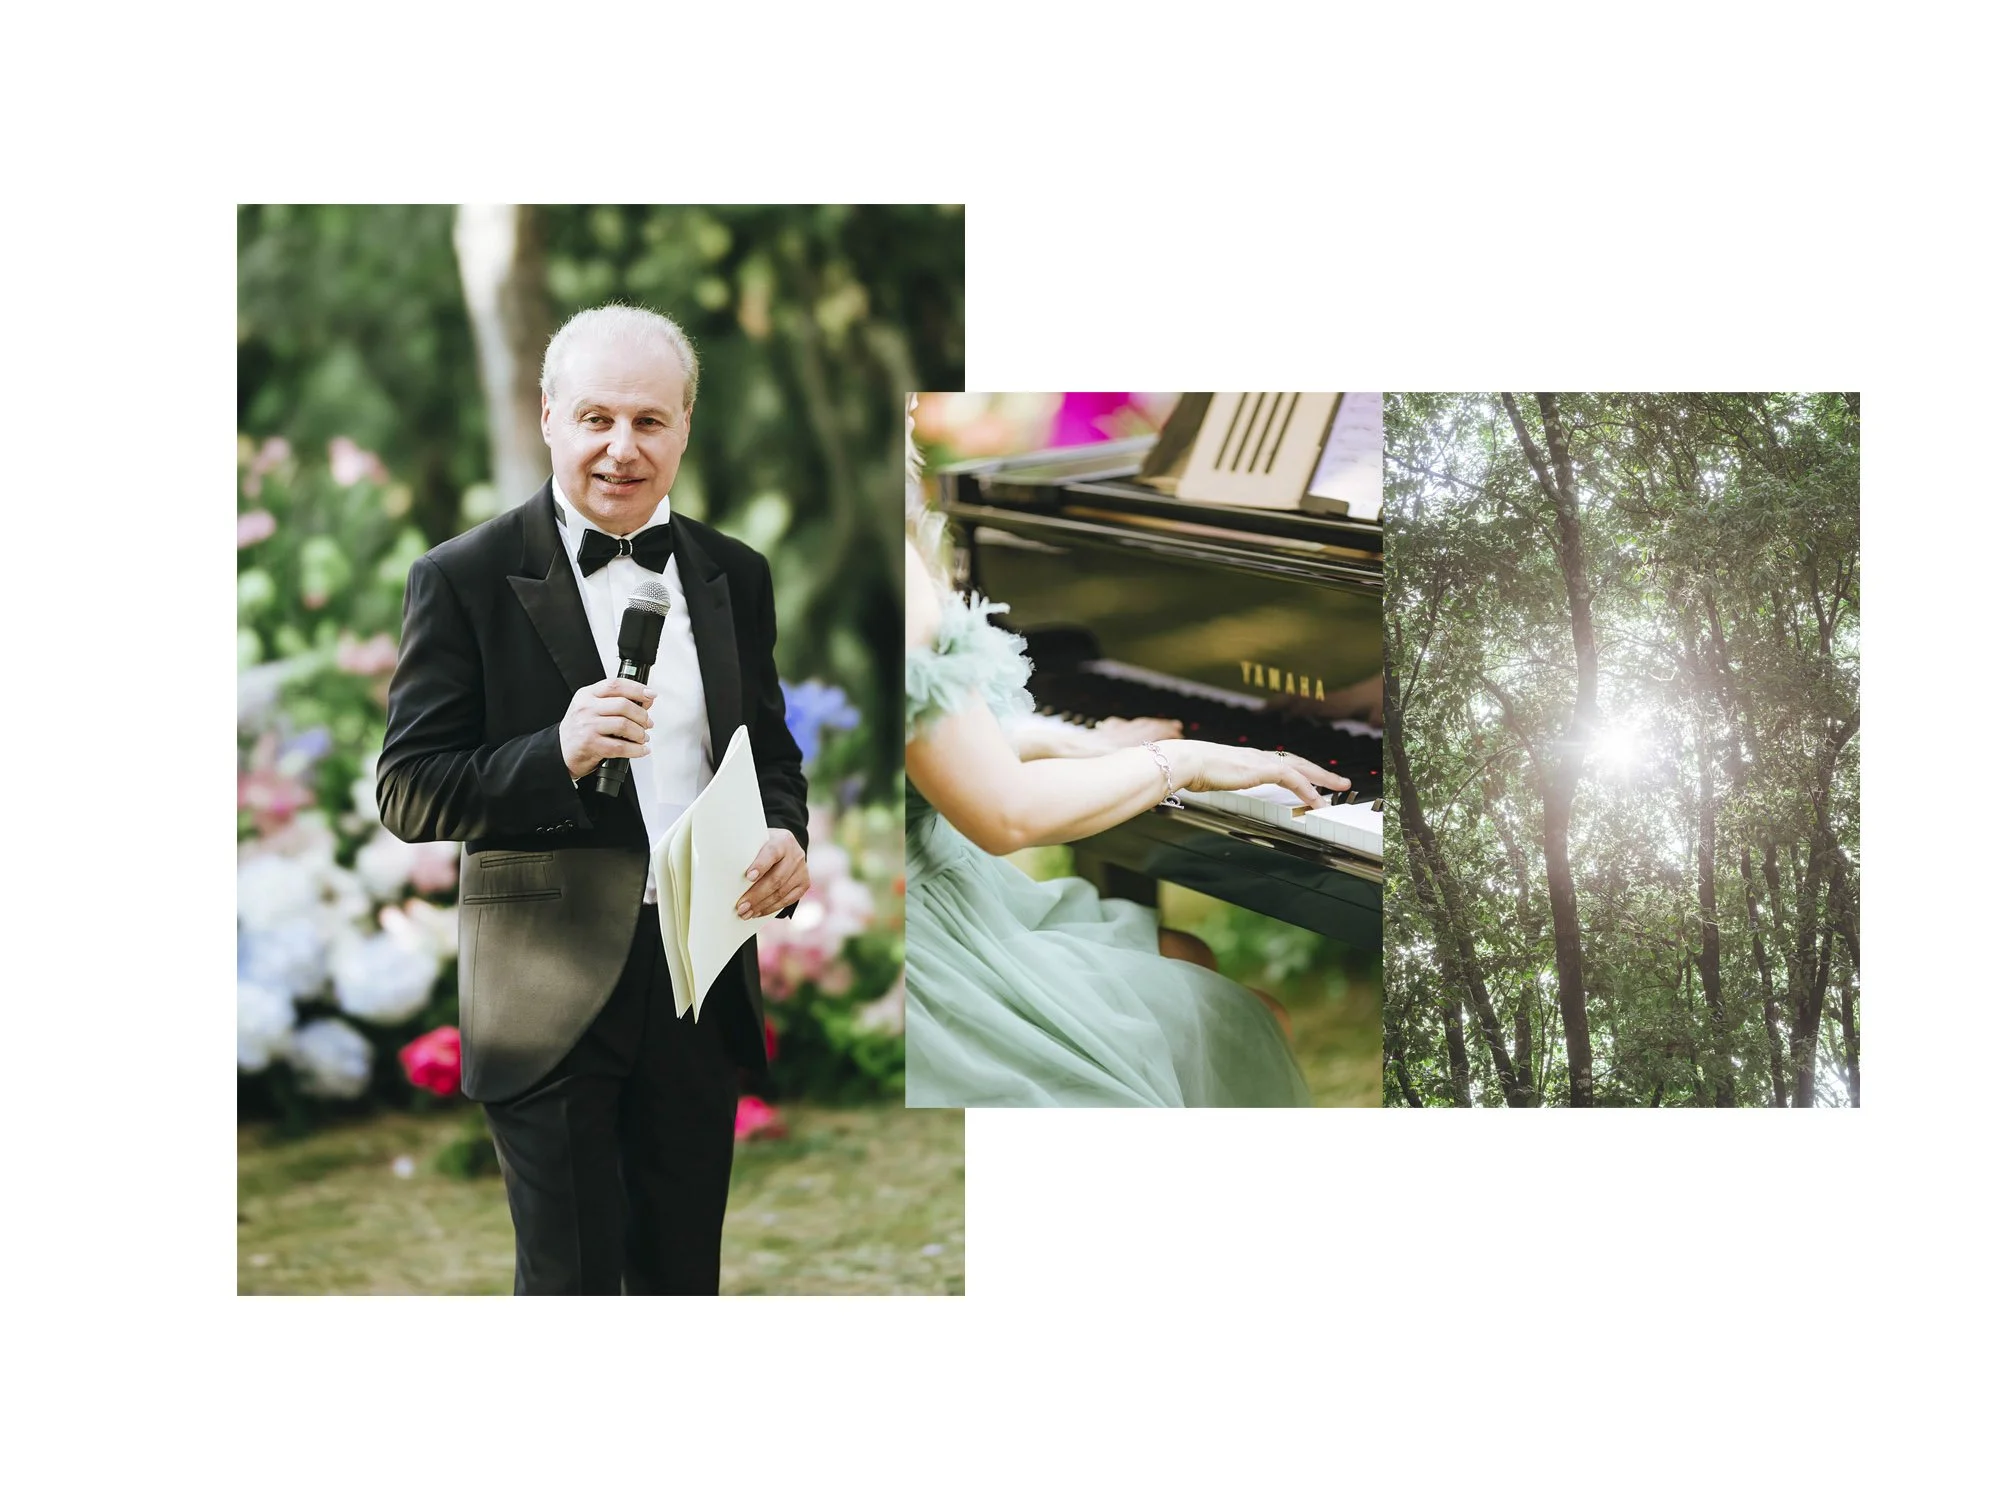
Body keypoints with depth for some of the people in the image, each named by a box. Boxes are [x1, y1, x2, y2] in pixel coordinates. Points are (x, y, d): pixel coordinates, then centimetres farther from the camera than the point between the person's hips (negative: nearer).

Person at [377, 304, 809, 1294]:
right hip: (555, 986, -4)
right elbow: (407, 793, -7)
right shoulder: (465, 580, -5)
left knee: (684, 1274, 14)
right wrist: (557, 755, -24)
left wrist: (785, 838, -4)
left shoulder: (735, 578, 10)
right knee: (570, 1278, 2)